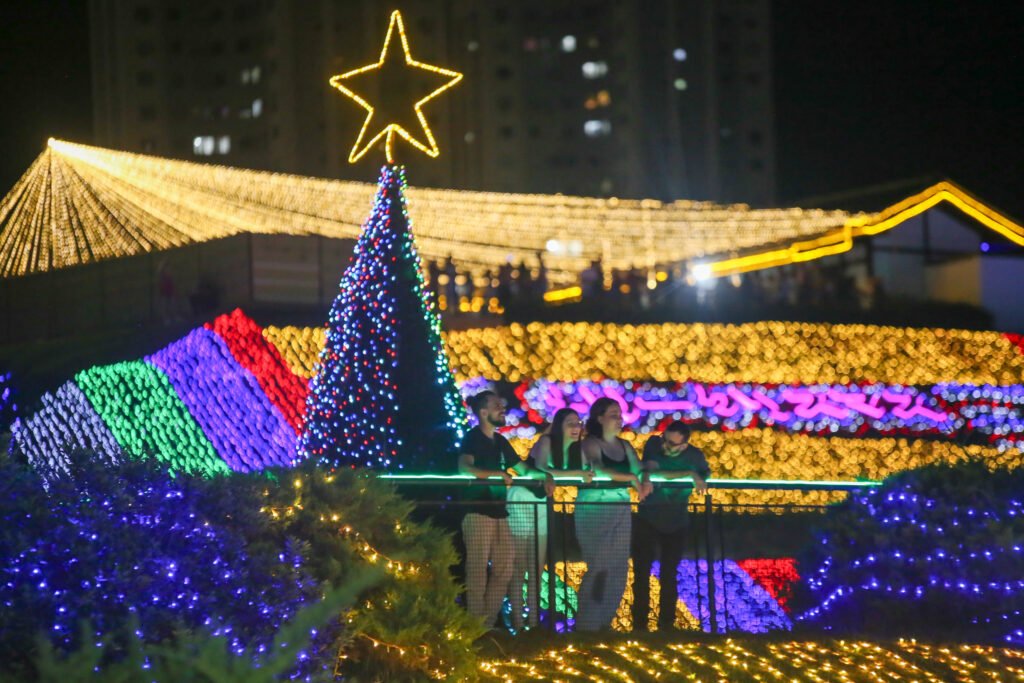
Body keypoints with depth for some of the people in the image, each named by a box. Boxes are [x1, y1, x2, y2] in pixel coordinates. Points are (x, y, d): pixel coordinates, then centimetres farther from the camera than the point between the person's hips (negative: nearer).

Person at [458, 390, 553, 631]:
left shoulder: (501, 442, 18)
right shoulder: (473, 438, -6)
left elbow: (523, 469, 19)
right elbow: (464, 468, -23)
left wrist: (544, 475, -1)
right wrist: (498, 474, -27)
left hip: (499, 512, 8)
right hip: (478, 512, -8)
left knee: (504, 570, 7)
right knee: (477, 570, -8)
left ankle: (490, 621, 13)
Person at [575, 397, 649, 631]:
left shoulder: (624, 446, 15)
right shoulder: (591, 443, -4)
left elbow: (639, 470, 4)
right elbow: (597, 469, -22)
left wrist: (645, 481, -19)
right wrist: (630, 478, -27)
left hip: (620, 511, 6)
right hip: (594, 510, -6)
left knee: (619, 569, 1)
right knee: (599, 568, -12)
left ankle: (605, 622, 8)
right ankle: (587, 625, -9)